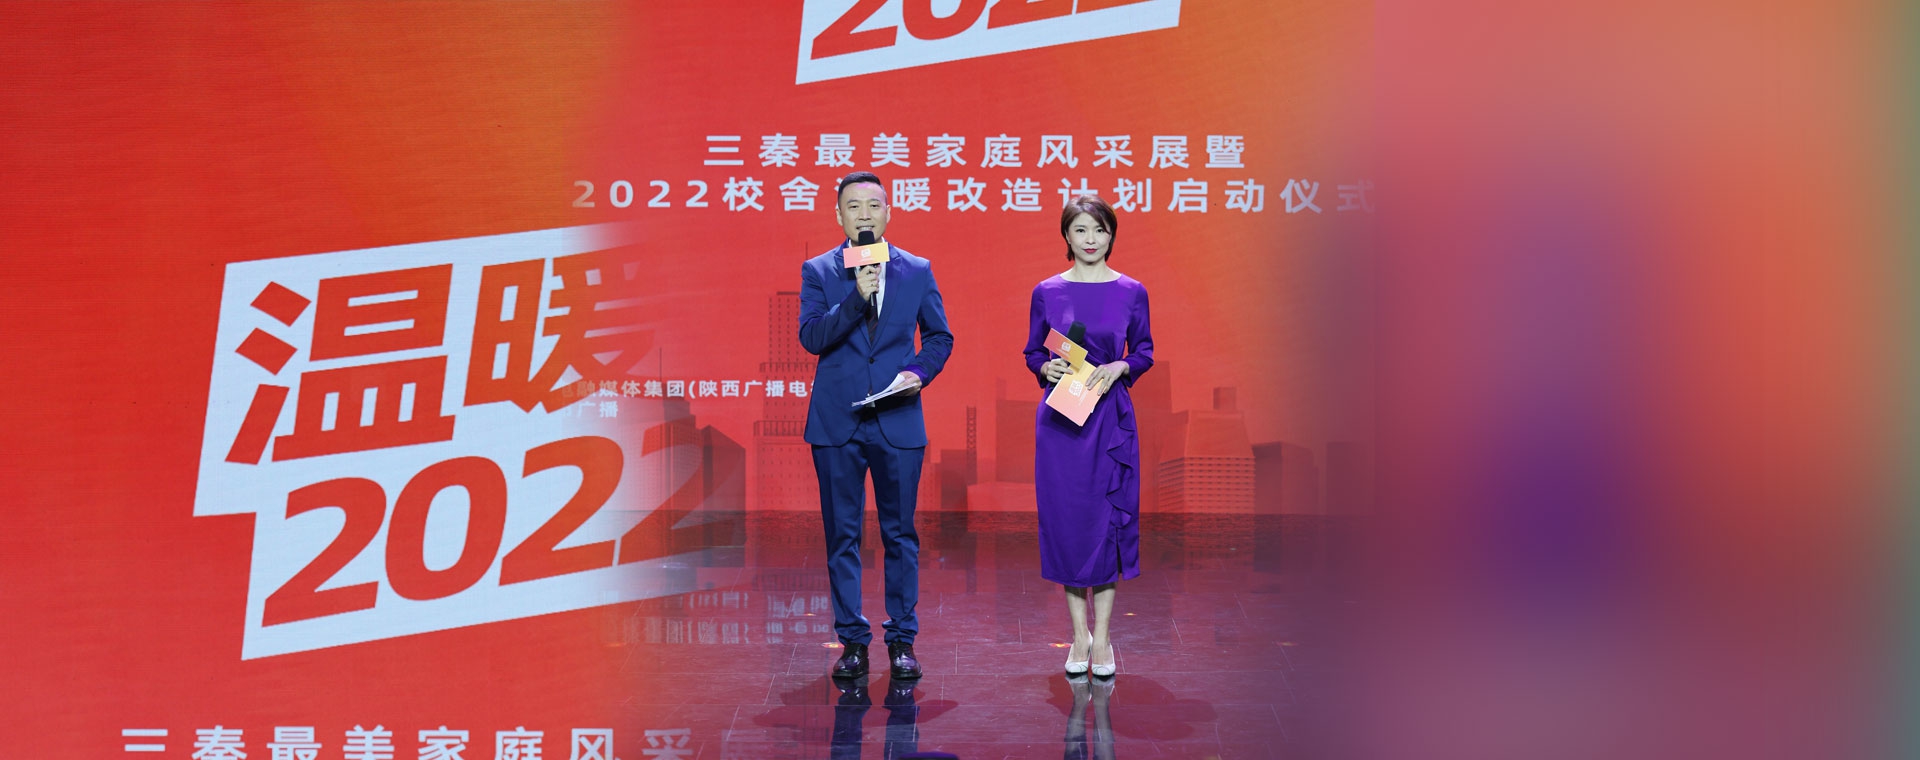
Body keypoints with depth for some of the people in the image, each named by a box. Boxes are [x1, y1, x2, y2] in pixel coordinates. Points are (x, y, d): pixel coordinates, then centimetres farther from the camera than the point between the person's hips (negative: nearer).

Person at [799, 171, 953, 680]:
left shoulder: (917, 271, 6)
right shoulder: (818, 271, 3)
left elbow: (940, 336, 13)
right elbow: (811, 337, -9)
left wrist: (920, 372, -6)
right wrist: (856, 298, -20)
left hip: (898, 420, 0)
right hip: (836, 423, 0)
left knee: (900, 533, 6)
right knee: (842, 535, 6)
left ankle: (902, 639, 17)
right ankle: (852, 639, 17)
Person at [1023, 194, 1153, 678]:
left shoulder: (1131, 292, 2)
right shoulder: (1047, 292, 3)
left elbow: (1144, 353, 9)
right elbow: (1032, 352, 10)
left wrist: (1120, 367, -10)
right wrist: (1047, 369, -11)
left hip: (1111, 416, 0)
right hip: (1060, 418, 0)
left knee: (1109, 518, 2)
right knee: (1066, 517, 3)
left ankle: (1102, 635, 14)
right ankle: (1080, 634, 16)